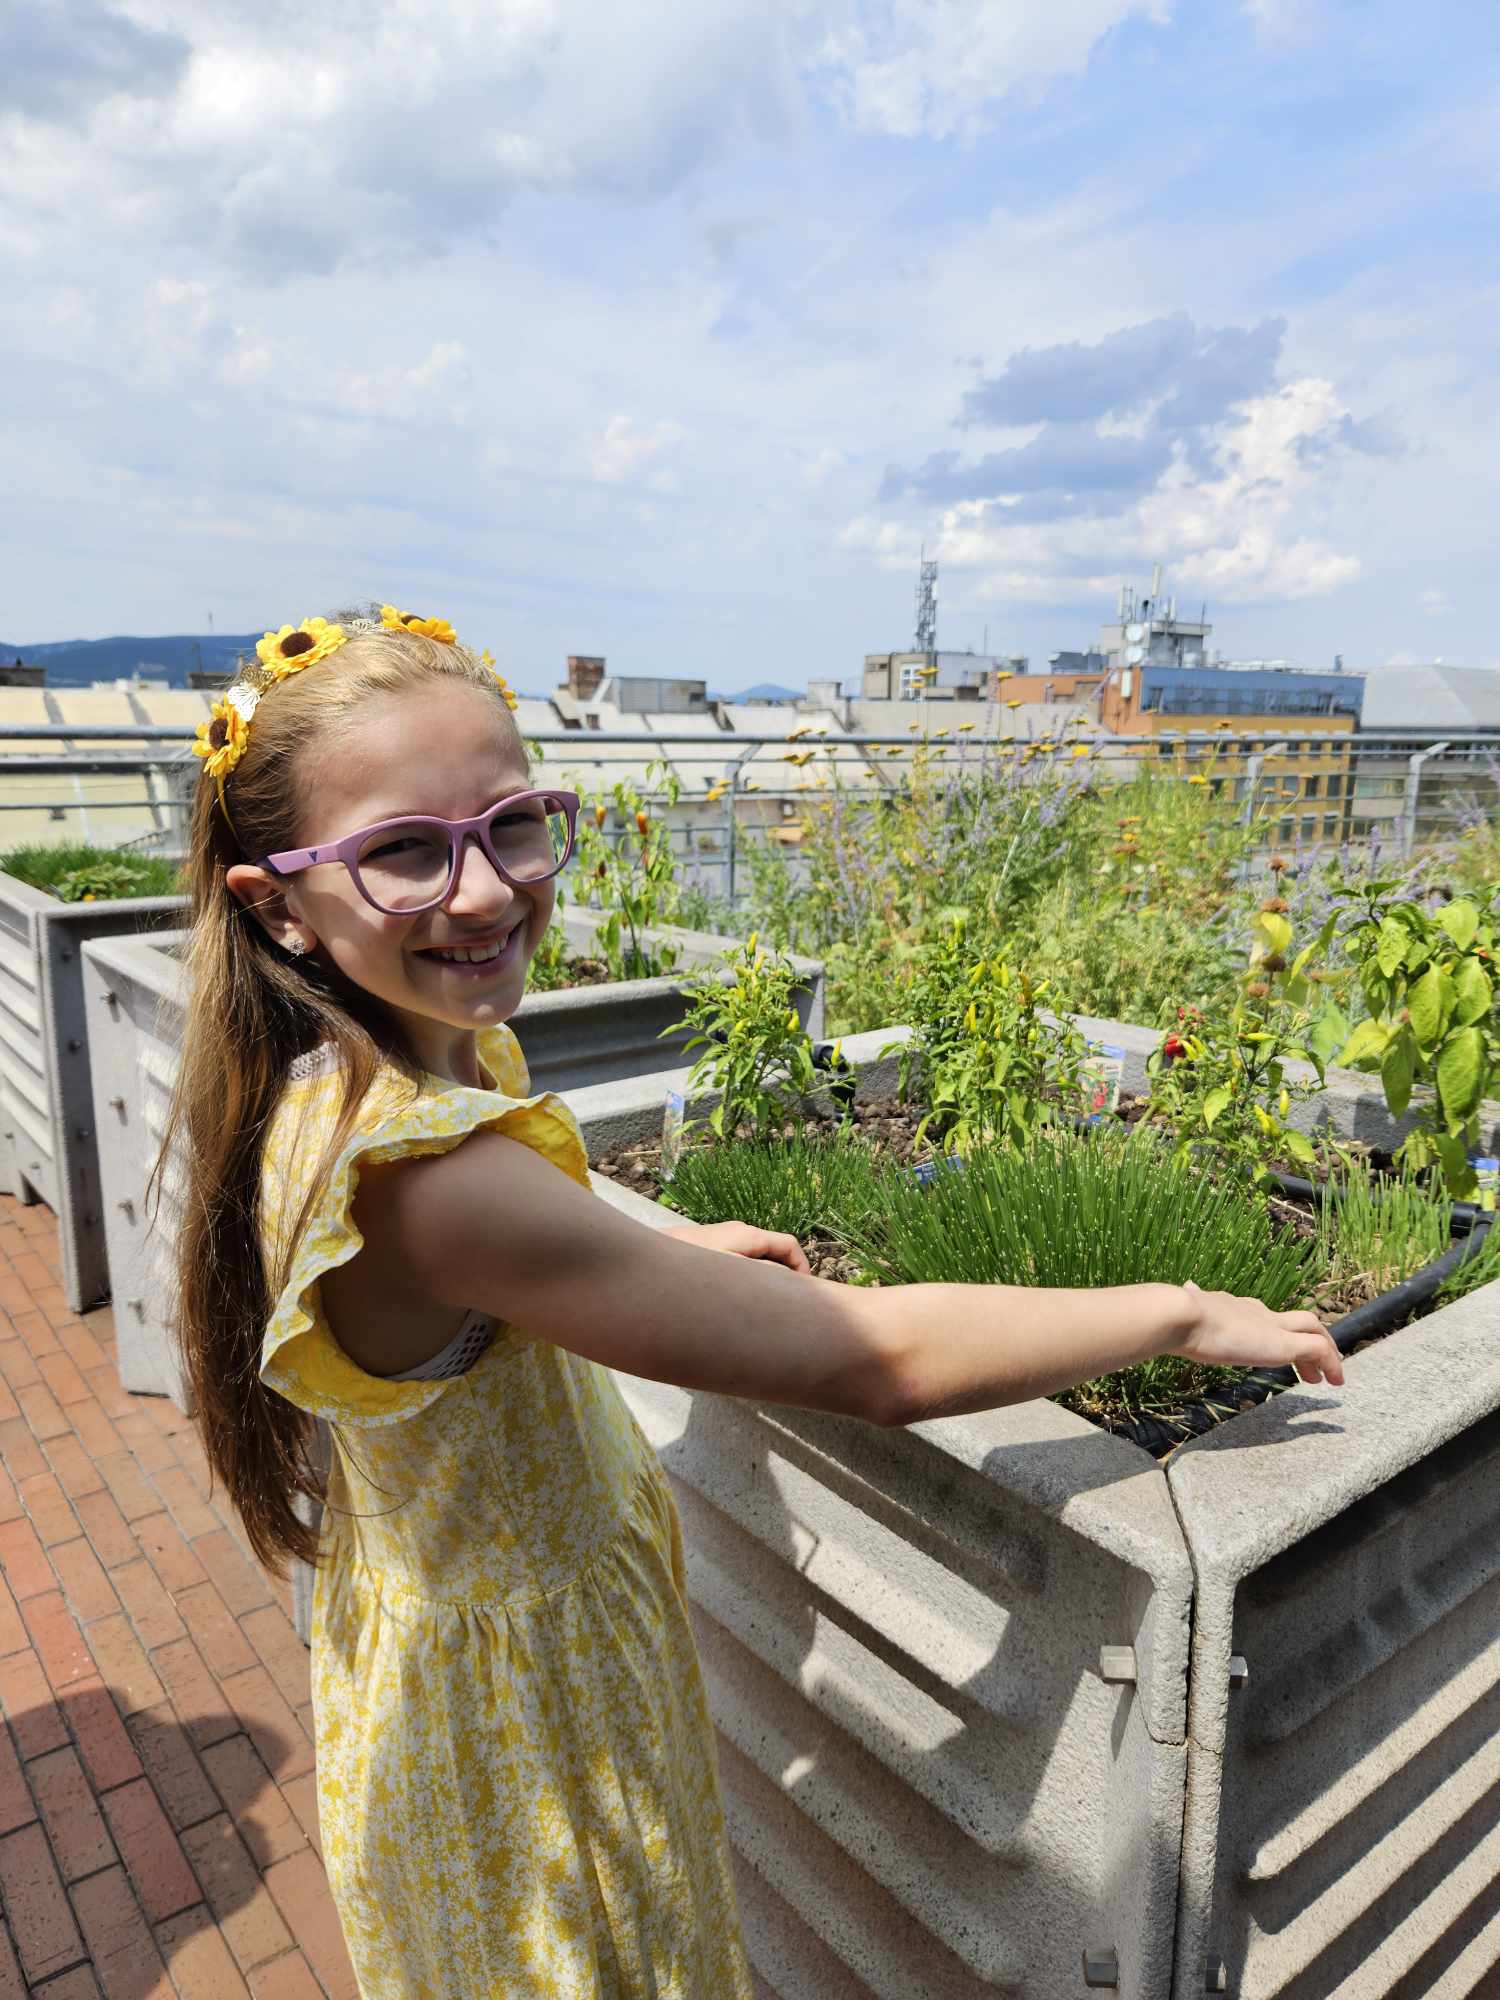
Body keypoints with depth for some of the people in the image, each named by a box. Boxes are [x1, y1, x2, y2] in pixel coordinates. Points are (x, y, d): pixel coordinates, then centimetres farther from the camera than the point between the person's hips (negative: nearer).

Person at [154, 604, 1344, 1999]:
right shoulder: (428, 1173, -40)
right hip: (520, 1712, -7)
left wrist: (667, 1250, 2)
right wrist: (1187, 1312, -22)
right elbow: (874, 1362, -35)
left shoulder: (333, 1078, -10)